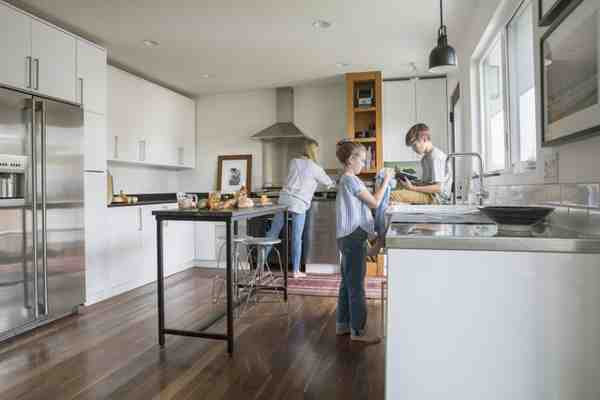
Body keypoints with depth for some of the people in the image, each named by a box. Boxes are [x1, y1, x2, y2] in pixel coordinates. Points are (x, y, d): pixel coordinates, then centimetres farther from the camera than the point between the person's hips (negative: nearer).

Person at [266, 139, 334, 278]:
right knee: (297, 238, 3)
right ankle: (296, 271, 12)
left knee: (272, 233, 8)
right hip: (299, 205, -4)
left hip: (284, 199, 4)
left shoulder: (294, 162, 10)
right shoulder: (315, 168, 0)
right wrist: (333, 183, 39)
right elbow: (328, 182, 15)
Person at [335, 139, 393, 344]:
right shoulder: (351, 180, -14)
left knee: (348, 282, 15)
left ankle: (343, 324, 24)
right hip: (354, 237, -10)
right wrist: (386, 180, -3)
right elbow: (374, 203, -12)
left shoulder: (346, 179, 18)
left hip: (349, 237, 10)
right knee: (356, 284, -3)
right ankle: (358, 330, 6)